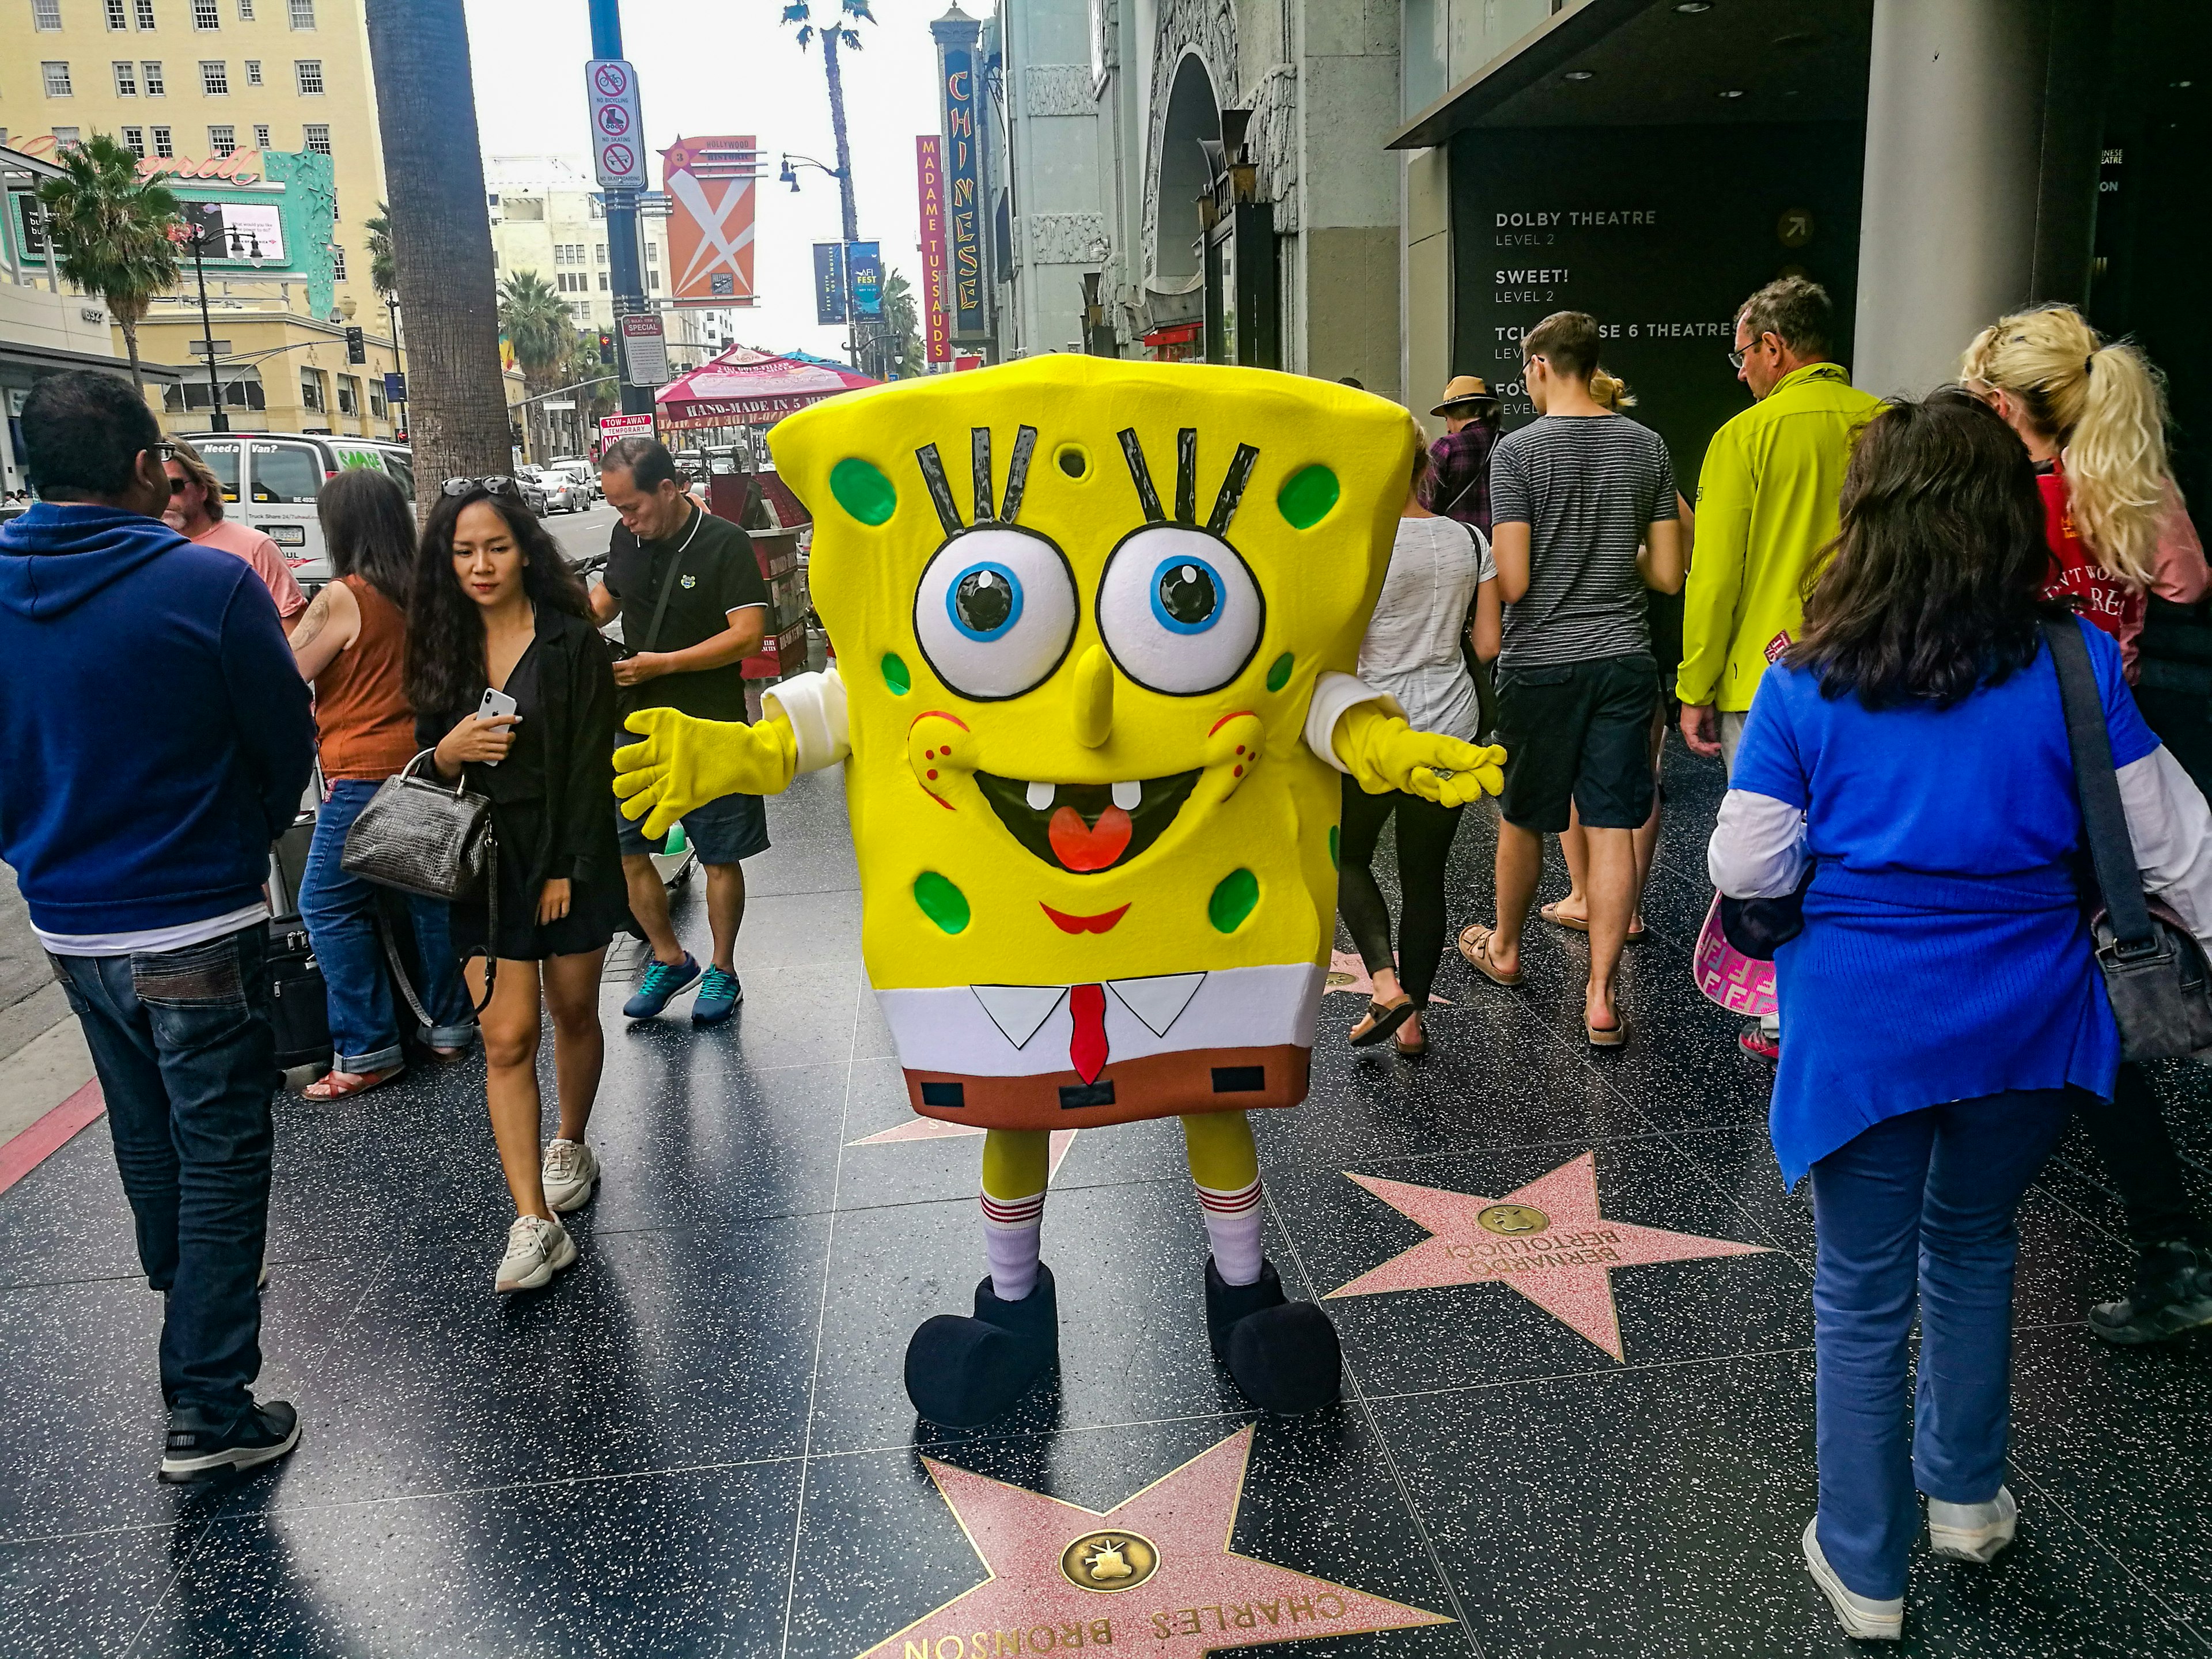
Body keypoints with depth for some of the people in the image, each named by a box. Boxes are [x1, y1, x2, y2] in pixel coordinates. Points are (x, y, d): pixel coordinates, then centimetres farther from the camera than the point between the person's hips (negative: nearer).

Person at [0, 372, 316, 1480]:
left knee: (144, 1129, 25)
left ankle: (185, 1290, 49)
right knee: (219, 1152, 3)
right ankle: (207, 1410, 6)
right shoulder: (210, 586, -18)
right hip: (196, 923, -6)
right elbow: (287, 742, -7)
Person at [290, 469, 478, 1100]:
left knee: (328, 905, 2)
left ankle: (366, 1050, 2)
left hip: (364, 775, -7)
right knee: (427, 897, 15)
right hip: (424, 764, 7)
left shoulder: (342, 599, -13)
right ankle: (450, 1024, 23)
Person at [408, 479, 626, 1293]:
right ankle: (534, 1222, -4)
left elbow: (591, 766, -8)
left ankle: (570, 1146, 39)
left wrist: (567, 869, -11)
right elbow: (426, 760, 13)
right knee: (506, 1039, -5)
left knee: (573, 1013, 13)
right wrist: (449, 750, -11)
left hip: (569, 858, -2)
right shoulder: (444, 647, 6)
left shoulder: (572, 643, -6)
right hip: (485, 863, 2)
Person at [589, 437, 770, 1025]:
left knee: (721, 858, 5)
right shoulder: (627, 539, 6)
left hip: (711, 730, -5)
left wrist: (663, 663, -20)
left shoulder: (725, 543, -11)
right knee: (625, 852, 5)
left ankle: (722, 972, 22)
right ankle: (669, 959, 25)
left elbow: (749, 633, -18)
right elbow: (607, 597, 25)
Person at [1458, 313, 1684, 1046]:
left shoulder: (1517, 451, -10)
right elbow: (1668, 574, 4)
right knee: (1612, 828, 3)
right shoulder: (1648, 447, 3)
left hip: (1540, 663, -3)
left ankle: (1504, 949, 36)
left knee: (1521, 819, 15)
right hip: (1624, 659, 3)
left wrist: (1494, 555, 7)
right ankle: (1600, 996, 4)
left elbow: (1513, 582, -15)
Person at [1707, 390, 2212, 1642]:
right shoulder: (2073, 661, -8)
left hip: (1862, 1029, -2)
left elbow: (1748, 870, -9)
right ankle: (1967, 1495, 43)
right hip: (2026, 1021, 3)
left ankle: (1867, 1570, 27)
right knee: (1973, 1244, 27)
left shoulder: (1807, 683, -12)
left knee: (1863, 1293, 12)